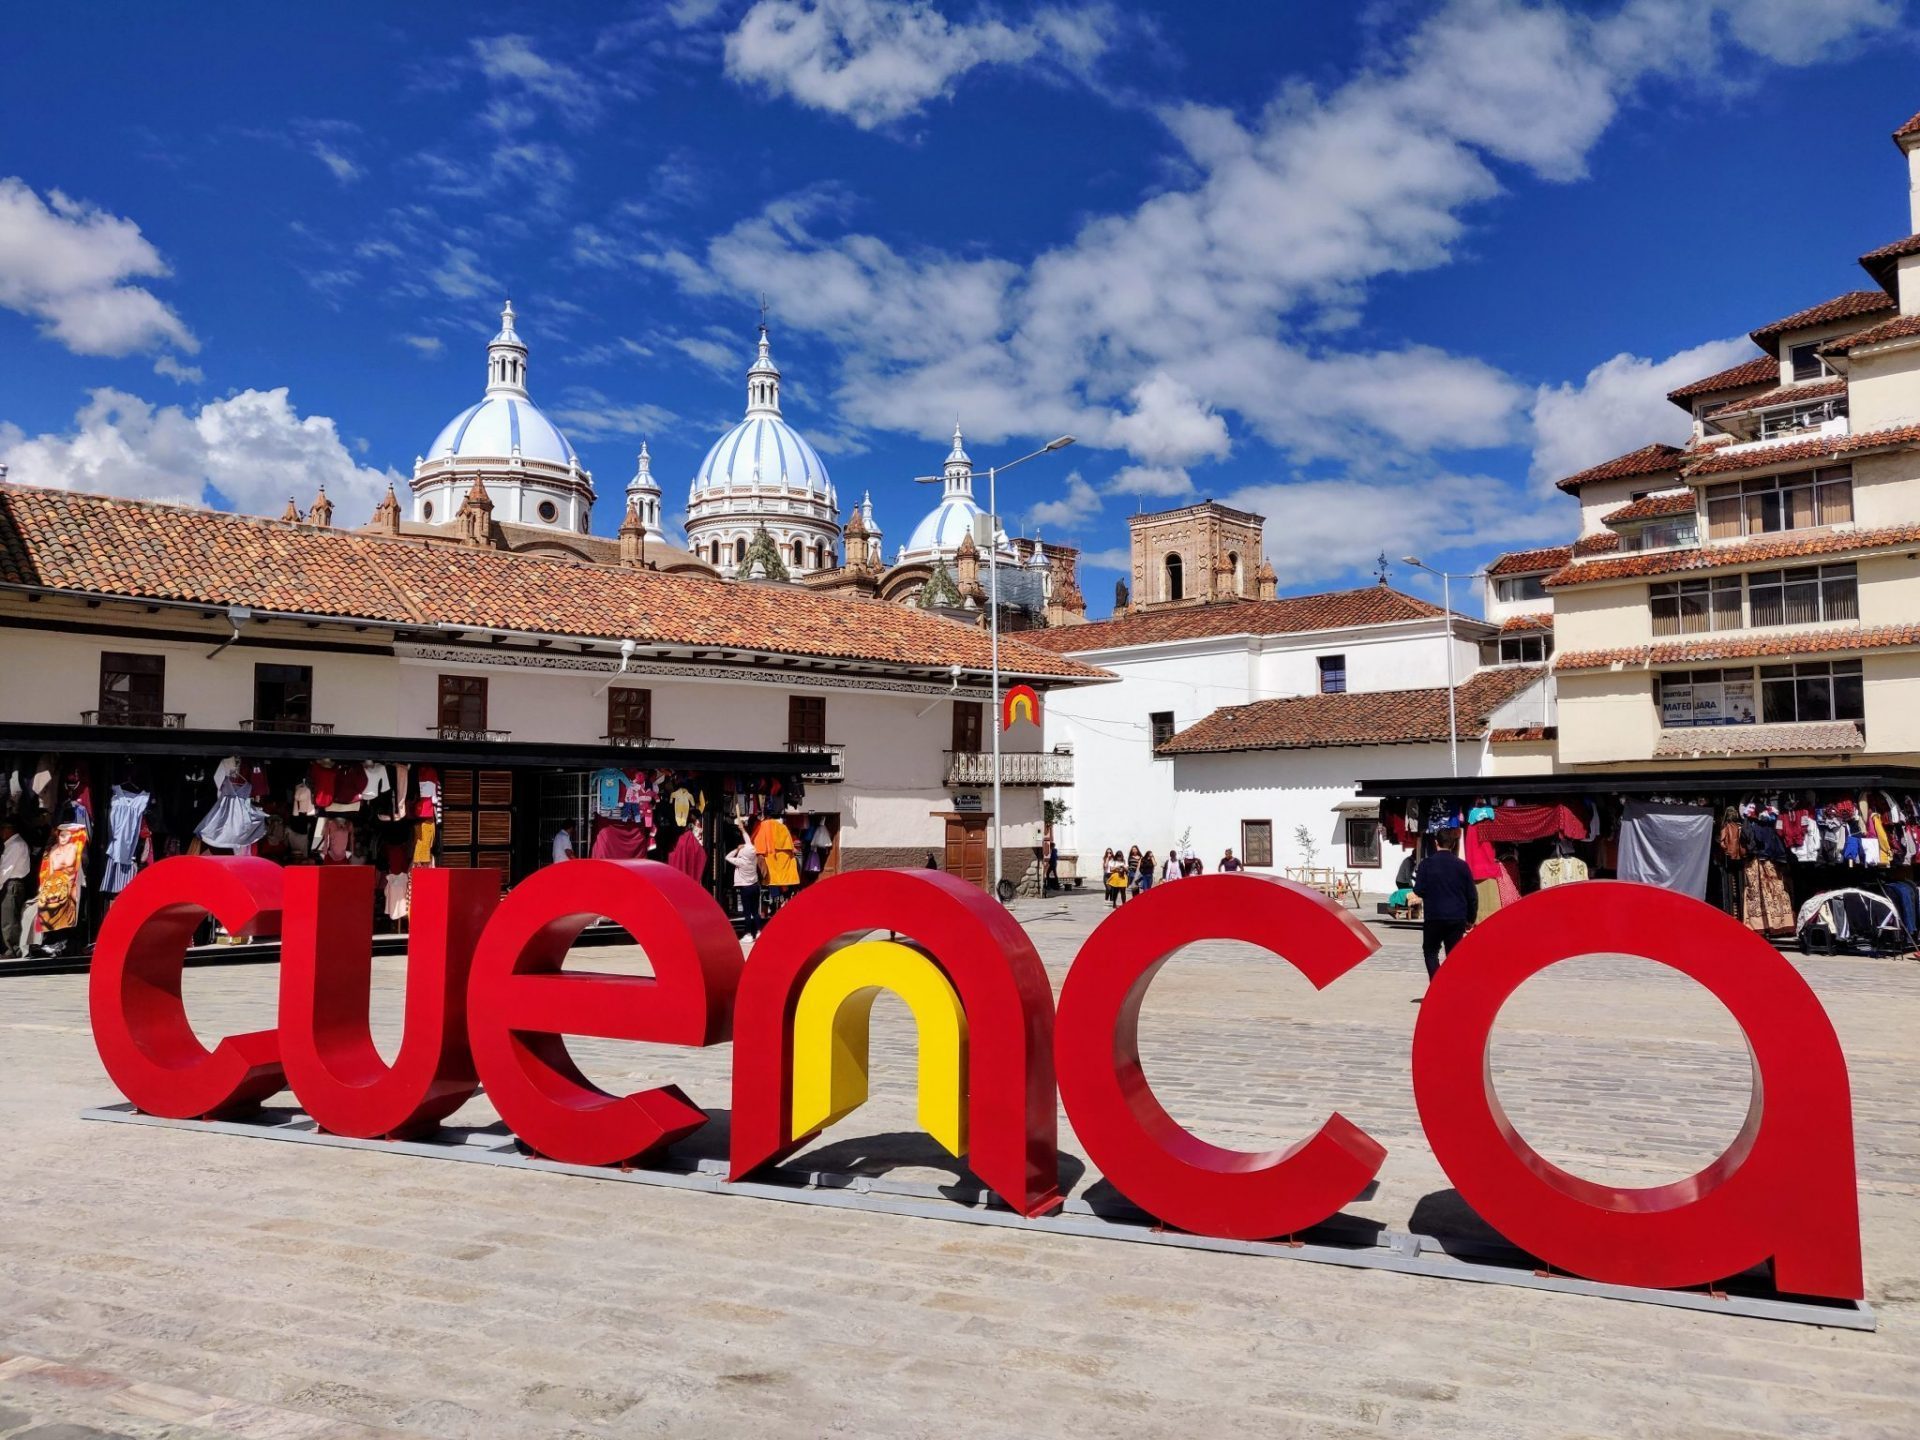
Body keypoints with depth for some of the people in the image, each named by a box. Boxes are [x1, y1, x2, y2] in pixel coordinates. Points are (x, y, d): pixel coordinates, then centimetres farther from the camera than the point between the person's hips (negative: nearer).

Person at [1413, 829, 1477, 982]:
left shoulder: (1427, 864, -7)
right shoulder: (1462, 865, 2)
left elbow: (1419, 890, -9)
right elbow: (1472, 895, 4)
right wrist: (1470, 919, 14)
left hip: (1434, 917, -2)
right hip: (1457, 918, 2)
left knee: (1430, 952, 10)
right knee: (1454, 955, 10)